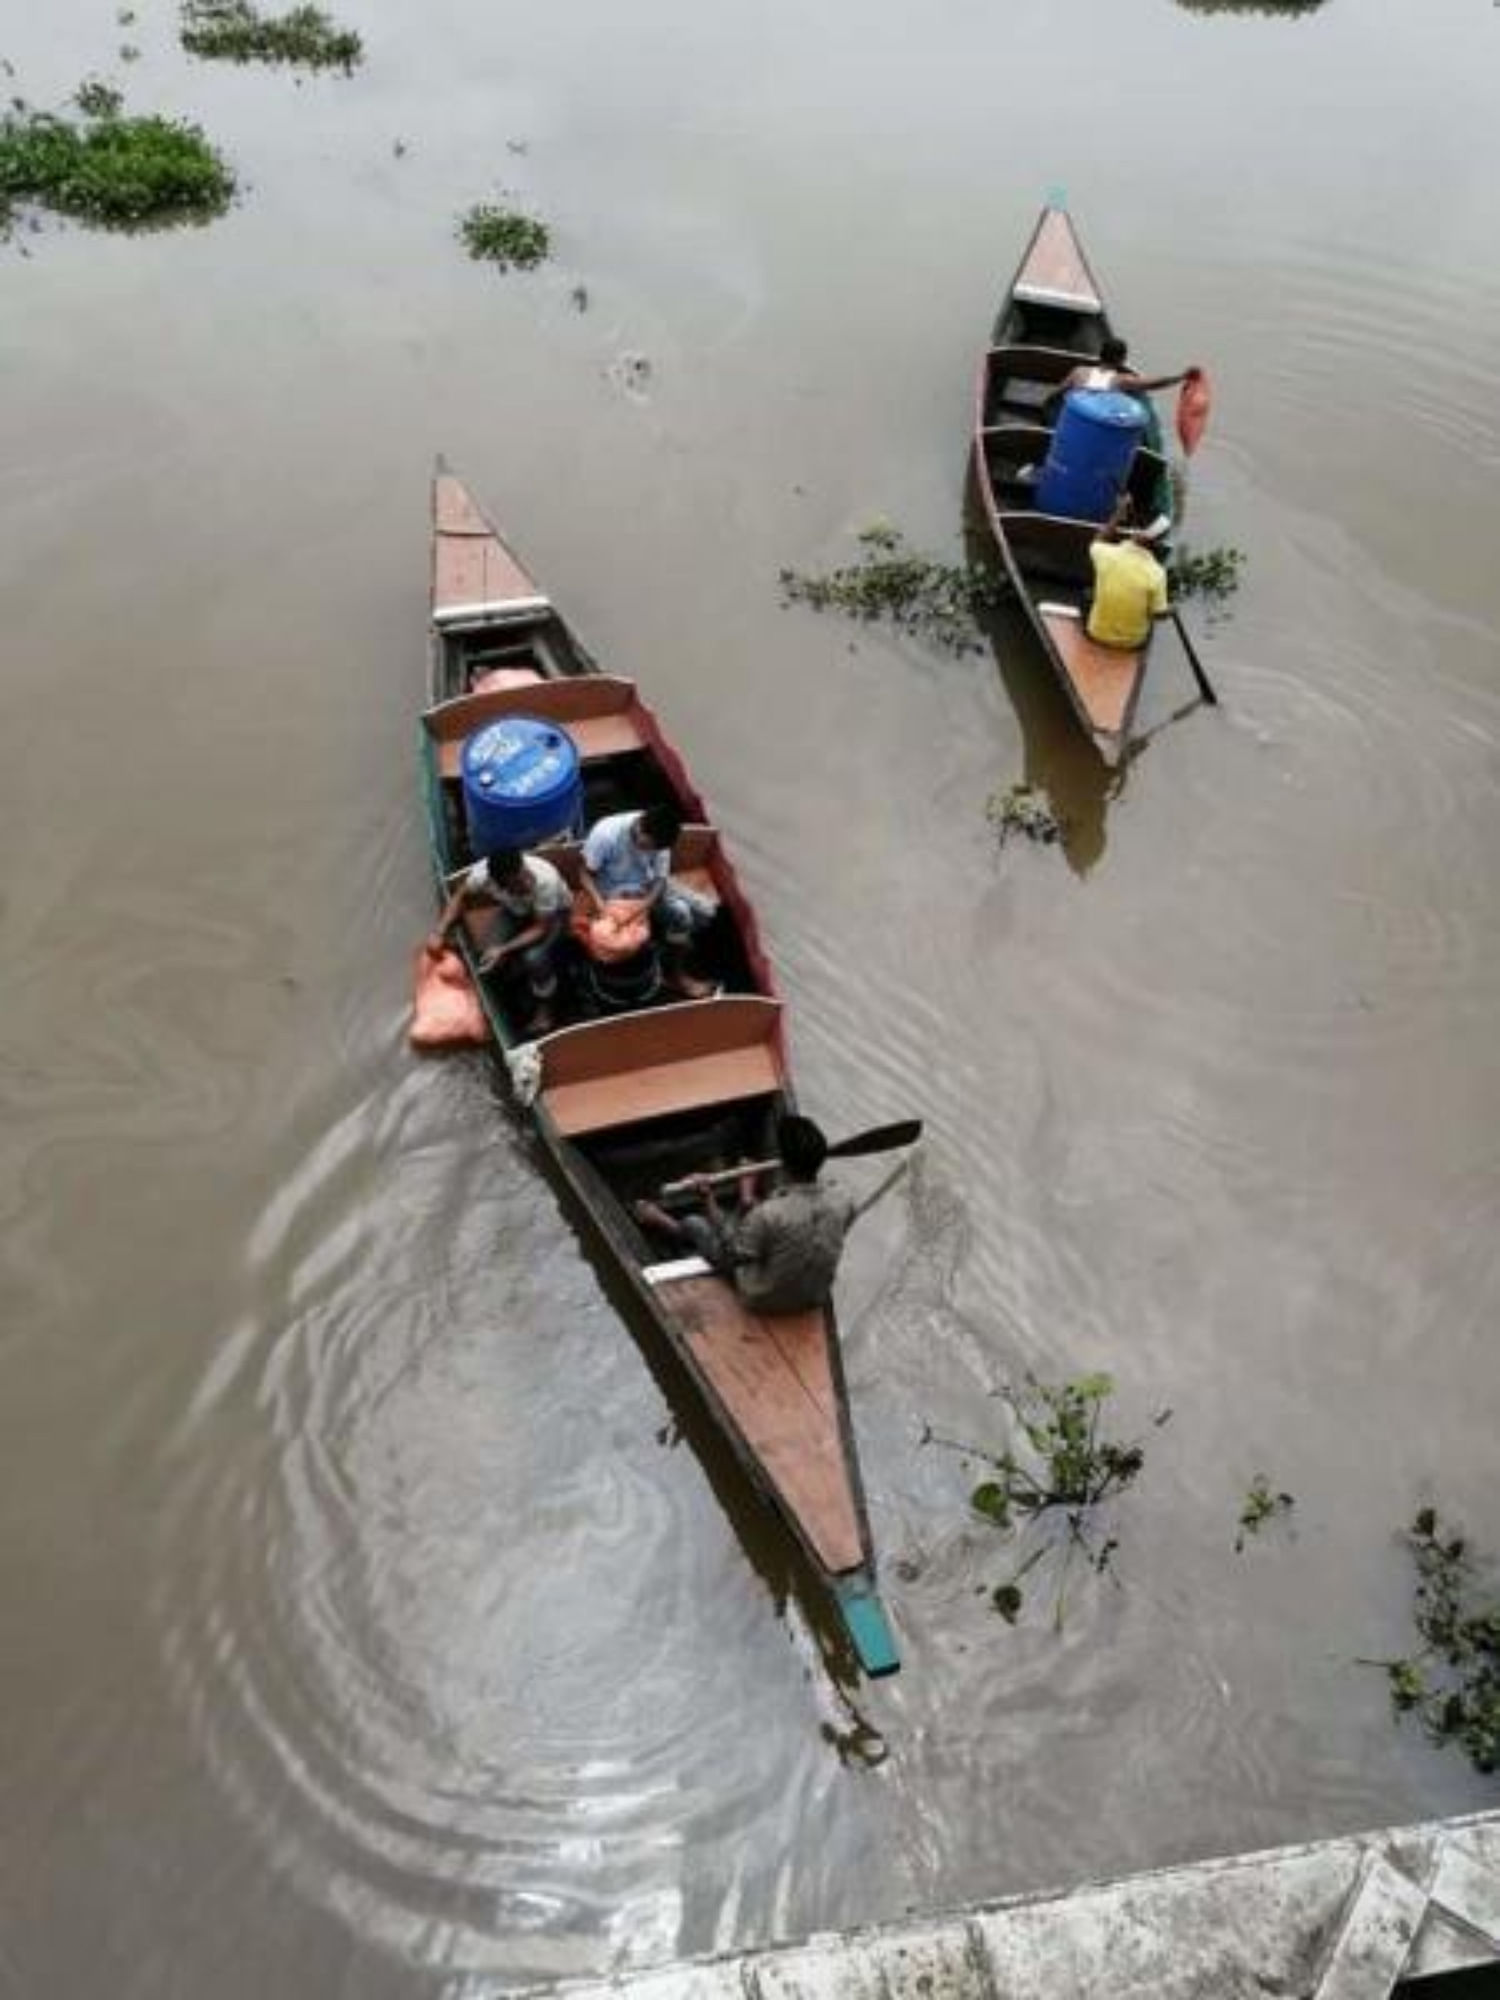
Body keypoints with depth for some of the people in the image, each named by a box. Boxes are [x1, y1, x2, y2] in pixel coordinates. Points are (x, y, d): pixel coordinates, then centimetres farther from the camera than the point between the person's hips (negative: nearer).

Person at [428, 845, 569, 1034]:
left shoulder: (546, 880, -41)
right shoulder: (483, 872, -31)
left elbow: (541, 929, -31)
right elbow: (460, 897, -10)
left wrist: (504, 950, -39)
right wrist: (440, 931, -22)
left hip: (553, 913, -3)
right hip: (514, 909, 4)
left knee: (535, 957, -28)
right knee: (491, 952, -20)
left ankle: (544, 1006, 2)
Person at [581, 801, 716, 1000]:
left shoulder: (659, 838, -17)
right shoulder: (605, 834, -31)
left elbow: (660, 879, -13)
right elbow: (585, 874, -21)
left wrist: (645, 905, -31)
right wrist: (599, 903, -37)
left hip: (649, 889, 5)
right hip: (616, 894, -5)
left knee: (705, 911, -5)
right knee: (679, 912, -22)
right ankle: (675, 975, -3)